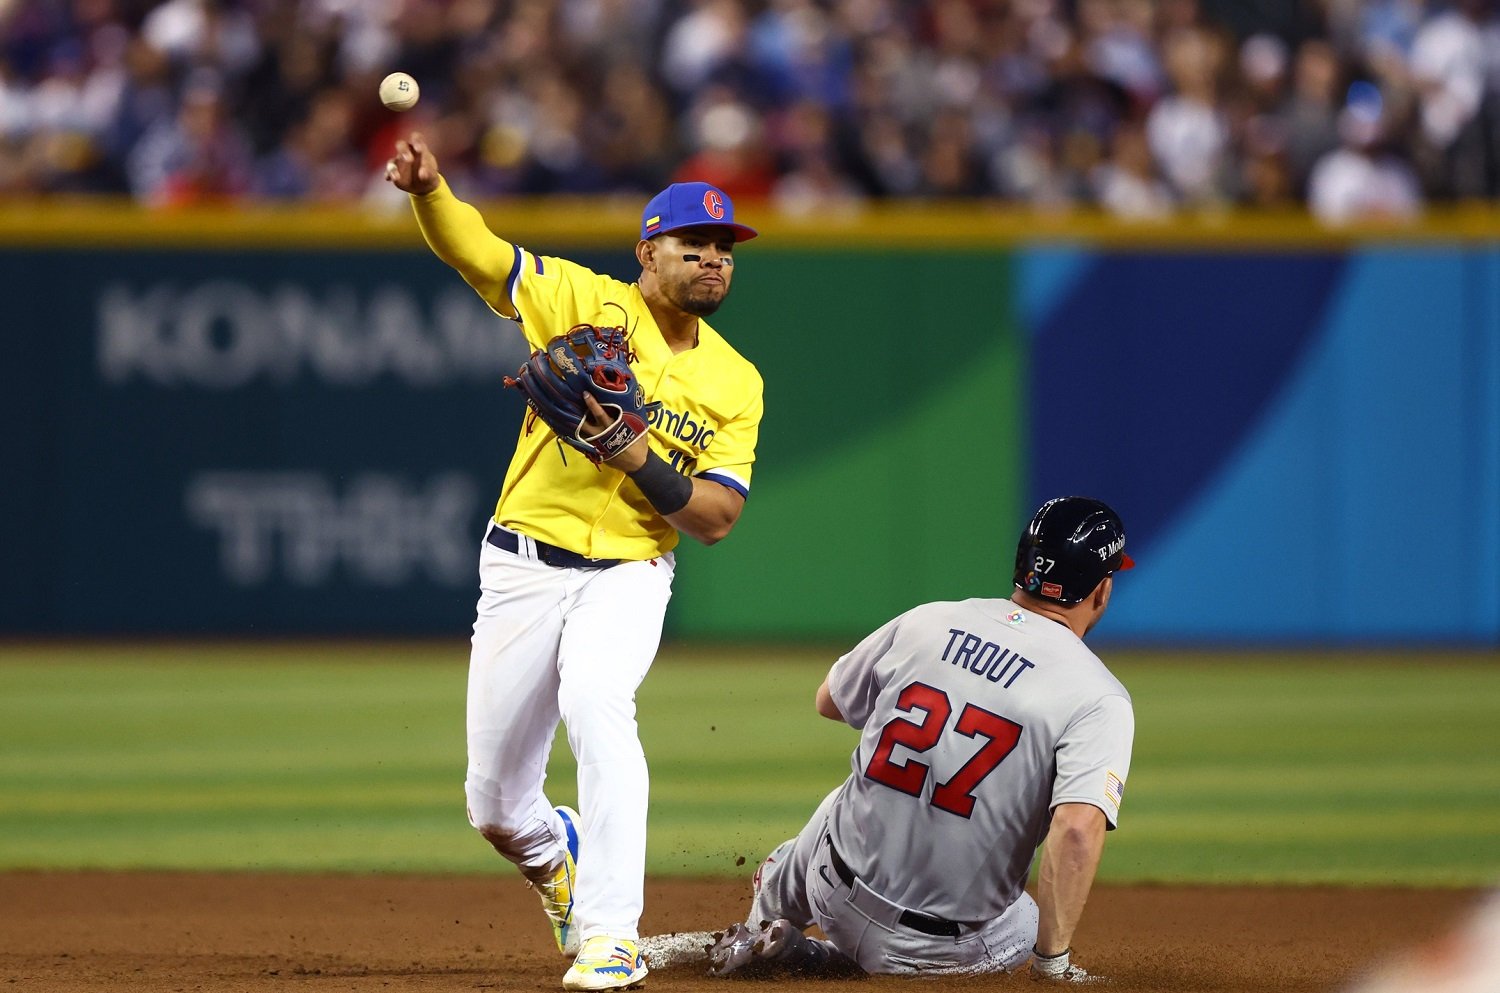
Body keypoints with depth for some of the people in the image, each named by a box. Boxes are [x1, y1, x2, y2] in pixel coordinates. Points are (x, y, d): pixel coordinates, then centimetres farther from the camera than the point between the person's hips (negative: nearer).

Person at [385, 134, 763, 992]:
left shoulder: (734, 383, 3)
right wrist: (428, 187, -36)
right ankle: (563, 863, 43)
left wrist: (637, 459, -19)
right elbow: (473, 251, -15)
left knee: (595, 704, -33)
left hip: (627, 577, 0)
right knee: (496, 808, 5)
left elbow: (716, 519, -2)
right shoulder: (584, 301, -2)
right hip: (522, 568, 0)